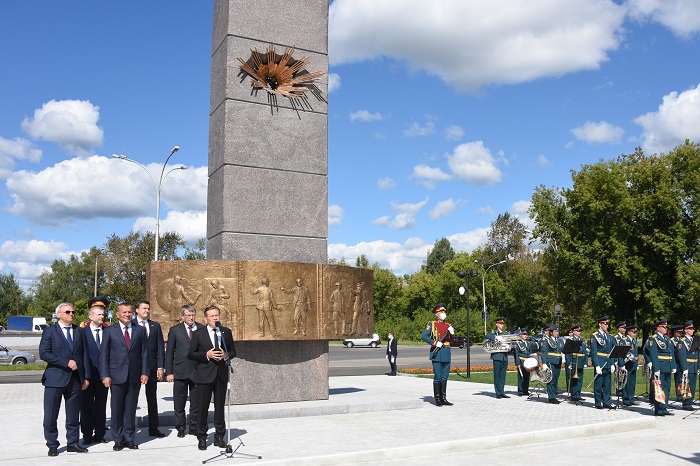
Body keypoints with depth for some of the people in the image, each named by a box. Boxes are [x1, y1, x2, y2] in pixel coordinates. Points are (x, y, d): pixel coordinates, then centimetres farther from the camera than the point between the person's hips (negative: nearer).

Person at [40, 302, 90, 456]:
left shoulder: (79, 331, 13)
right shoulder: (50, 331, 1)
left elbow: (84, 354, 12)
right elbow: (44, 353, -10)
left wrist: (86, 376, 4)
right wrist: (67, 362, -16)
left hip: (75, 379, 4)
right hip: (55, 379, -3)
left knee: (73, 415, 9)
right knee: (51, 416, 0)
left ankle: (73, 442, 19)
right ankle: (52, 445, 14)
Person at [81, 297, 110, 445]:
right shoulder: (83, 331, -2)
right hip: (88, 375, -2)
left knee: (101, 406, 9)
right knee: (86, 406, 5)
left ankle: (99, 434, 18)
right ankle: (87, 435, 14)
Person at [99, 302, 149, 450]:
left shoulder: (140, 330, 9)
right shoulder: (109, 331, 3)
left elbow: (144, 353, 7)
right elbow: (103, 354, 1)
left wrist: (145, 372, -1)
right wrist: (105, 375, -7)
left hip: (135, 376, 2)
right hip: (117, 376, -1)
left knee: (131, 409, 7)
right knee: (117, 409, 4)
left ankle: (129, 438, 16)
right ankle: (118, 439, 15)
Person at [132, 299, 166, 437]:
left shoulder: (155, 326, 10)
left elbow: (160, 347, 7)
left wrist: (160, 367, -1)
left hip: (151, 367, 3)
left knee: (152, 399, 8)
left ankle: (153, 428, 14)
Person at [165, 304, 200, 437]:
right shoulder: (175, 330, 2)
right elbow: (169, 353, 3)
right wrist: (169, 372, -2)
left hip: (197, 371, 1)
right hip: (180, 372, -1)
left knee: (196, 403, 7)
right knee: (179, 404, 6)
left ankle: (194, 428, 19)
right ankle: (180, 428, 19)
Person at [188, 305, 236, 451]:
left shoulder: (226, 332, 9)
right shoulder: (198, 333, 0)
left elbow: (233, 351, 14)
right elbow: (190, 354, -2)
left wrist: (226, 355, -8)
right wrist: (207, 355, -15)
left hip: (221, 374, 3)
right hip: (204, 374, -3)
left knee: (220, 406, 9)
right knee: (202, 407, 0)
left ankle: (219, 436, 20)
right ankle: (202, 438, 13)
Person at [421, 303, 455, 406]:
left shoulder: (448, 325, 15)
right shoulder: (432, 324, -1)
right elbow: (423, 336, -8)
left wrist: (452, 333, -1)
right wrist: (435, 343, -16)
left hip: (446, 353, 5)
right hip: (437, 353, -5)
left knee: (444, 377, 9)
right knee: (437, 377, -3)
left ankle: (443, 398, 15)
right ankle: (437, 399, 4)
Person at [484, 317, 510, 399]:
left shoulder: (504, 334, 20)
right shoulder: (494, 333, -1)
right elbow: (487, 336, -20)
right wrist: (496, 338, -30)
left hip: (504, 357, 6)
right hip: (497, 357, -6)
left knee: (502, 376, 7)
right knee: (497, 376, -2)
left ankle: (502, 392, 11)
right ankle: (498, 393, 1)